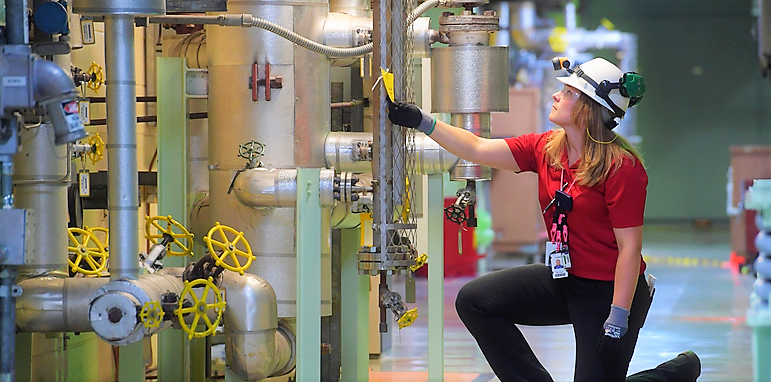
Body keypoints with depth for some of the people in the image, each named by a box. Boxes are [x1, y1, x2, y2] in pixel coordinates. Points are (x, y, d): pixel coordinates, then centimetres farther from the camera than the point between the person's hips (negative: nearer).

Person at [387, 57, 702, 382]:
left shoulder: (622, 167, -21)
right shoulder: (546, 148, 0)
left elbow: (630, 248, -21)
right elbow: (479, 150, 1)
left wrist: (617, 323, -23)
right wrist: (422, 121, -6)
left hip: (610, 291, -7)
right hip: (564, 280, 8)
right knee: (474, 301, 0)